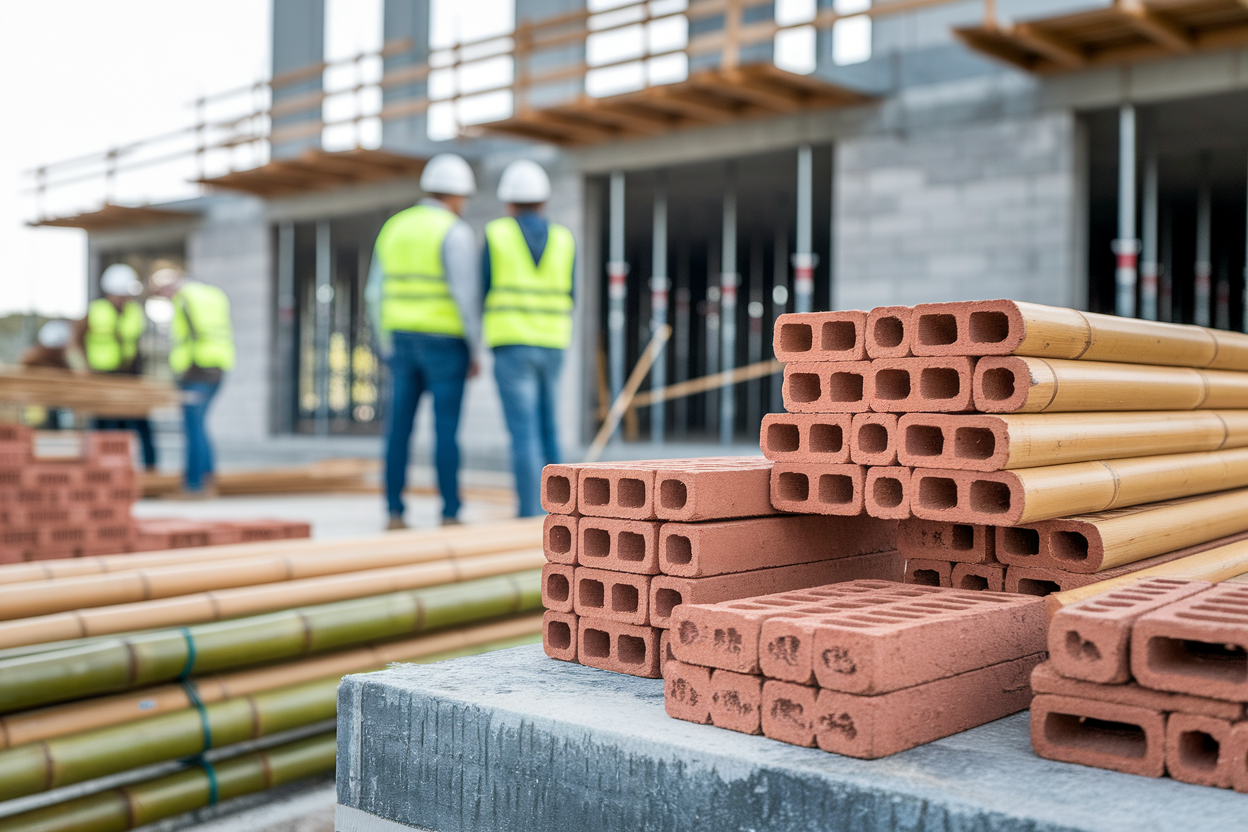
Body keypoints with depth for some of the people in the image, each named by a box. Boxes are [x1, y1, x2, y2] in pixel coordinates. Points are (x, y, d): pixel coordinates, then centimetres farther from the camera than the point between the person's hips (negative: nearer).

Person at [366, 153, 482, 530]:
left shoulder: (394, 228, 11)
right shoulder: (456, 233, -10)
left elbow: (377, 293, 10)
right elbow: (467, 294, -17)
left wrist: (387, 347, 16)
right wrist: (476, 351, -9)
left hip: (403, 340, 5)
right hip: (444, 343, -5)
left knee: (399, 430, 5)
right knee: (446, 430, -2)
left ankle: (394, 513, 3)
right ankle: (450, 515, 0)